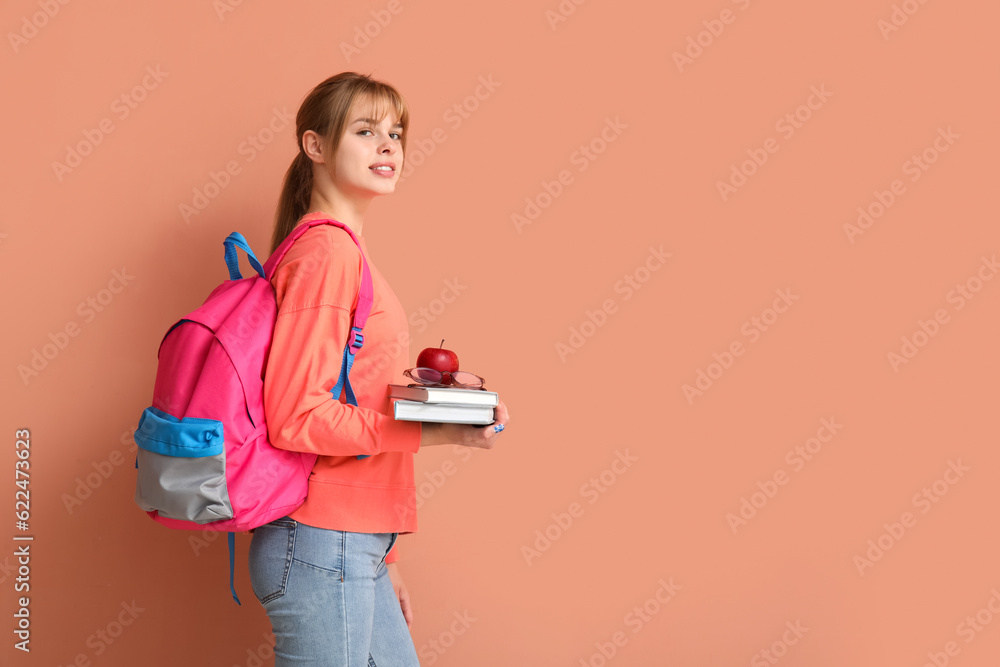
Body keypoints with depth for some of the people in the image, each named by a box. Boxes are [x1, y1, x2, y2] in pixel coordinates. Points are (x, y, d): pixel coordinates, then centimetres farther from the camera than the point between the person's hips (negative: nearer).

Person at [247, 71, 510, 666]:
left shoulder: (349, 252, 15)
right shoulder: (326, 250, -13)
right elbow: (297, 417, -19)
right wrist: (437, 432, -22)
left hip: (357, 550, 9)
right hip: (322, 548, -9)